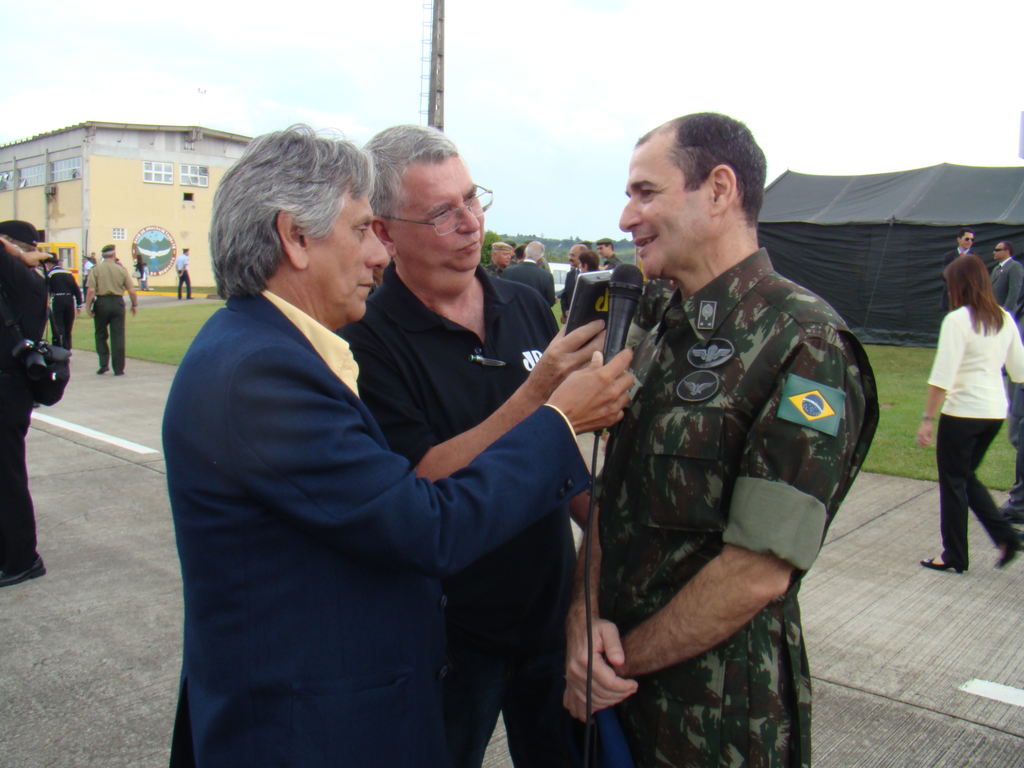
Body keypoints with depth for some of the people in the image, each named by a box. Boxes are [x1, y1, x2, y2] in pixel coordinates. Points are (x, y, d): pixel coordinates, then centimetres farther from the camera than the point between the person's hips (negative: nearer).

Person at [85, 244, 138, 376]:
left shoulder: (96, 269, -2)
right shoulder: (121, 269, 0)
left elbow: (91, 290, -10)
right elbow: (132, 291, -1)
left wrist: (88, 306, -4)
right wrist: (135, 305, 12)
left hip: (101, 302, 0)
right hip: (118, 303, 0)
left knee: (101, 335, 16)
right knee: (118, 336, 4)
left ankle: (104, 363, 8)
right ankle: (118, 369, 4)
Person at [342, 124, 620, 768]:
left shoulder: (527, 306, 1)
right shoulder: (370, 339, -17)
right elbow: (423, 482, -25)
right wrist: (538, 391, -31)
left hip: (552, 610, 5)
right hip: (451, 634, -5)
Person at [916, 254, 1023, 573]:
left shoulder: (957, 320, -15)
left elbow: (942, 378, -18)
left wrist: (927, 419, -15)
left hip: (963, 412, -7)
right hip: (996, 411, 7)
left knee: (953, 482, 7)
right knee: (966, 477, 22)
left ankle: (955, 555, 17)